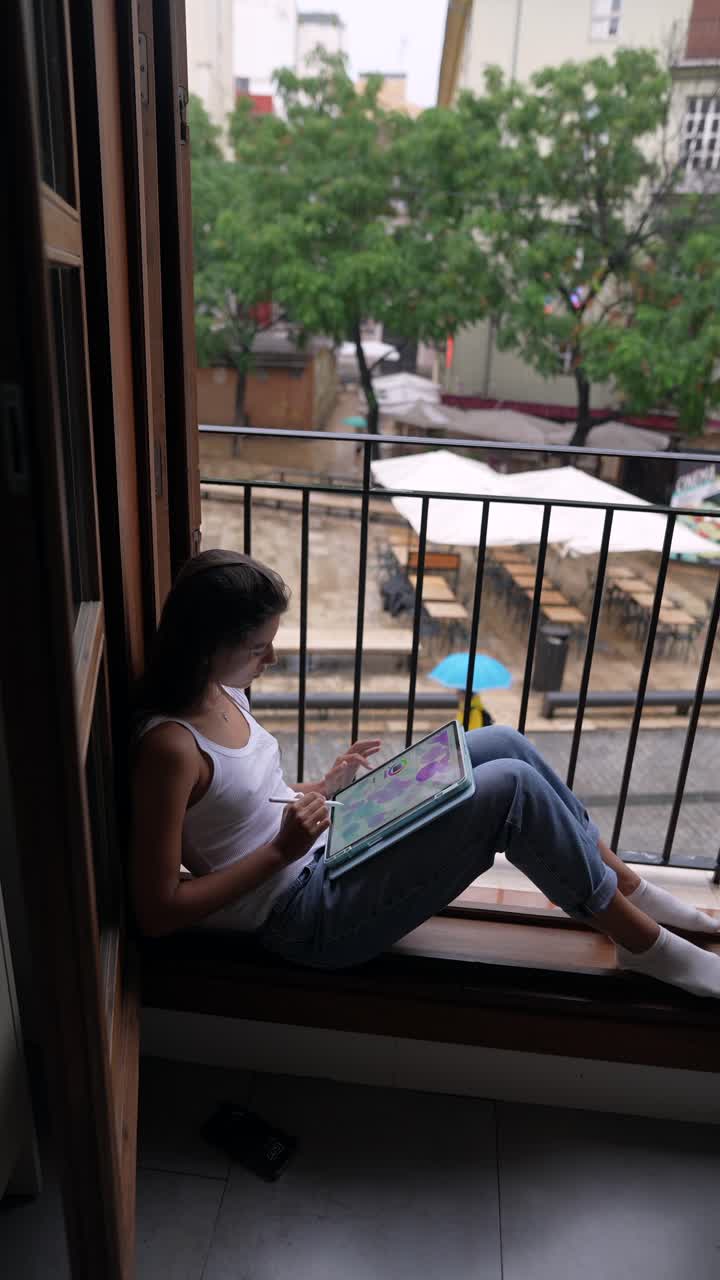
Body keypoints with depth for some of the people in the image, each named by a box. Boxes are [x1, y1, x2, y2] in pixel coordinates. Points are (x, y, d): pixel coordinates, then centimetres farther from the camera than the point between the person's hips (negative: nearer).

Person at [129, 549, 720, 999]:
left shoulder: (221, 690, 3)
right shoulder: (169, 745, -24)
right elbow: (157, 910, -20)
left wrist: (324, 787, 1)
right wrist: (282, 851, -21)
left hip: (327, 844, 9)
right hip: (305, 914, -9)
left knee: (502, 742, -1)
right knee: (511, 787, -20)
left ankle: (629, 888, 12)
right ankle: (642, 942, 1)